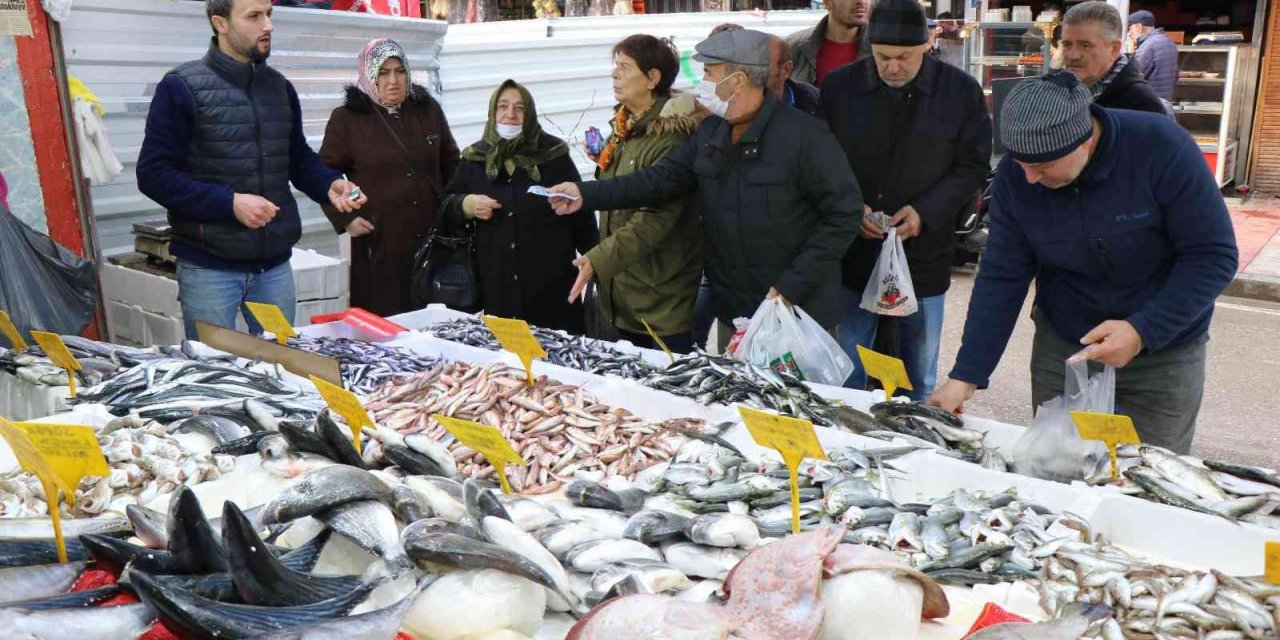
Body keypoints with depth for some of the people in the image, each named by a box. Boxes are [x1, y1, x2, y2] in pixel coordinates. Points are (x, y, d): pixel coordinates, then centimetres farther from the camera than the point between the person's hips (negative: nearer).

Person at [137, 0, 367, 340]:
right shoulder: (181, 87, -8)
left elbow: (298, 158, 17)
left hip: (275, 265, 5)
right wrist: (229, 202, -21)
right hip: (209, 268, -5)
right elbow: (153, 173, -11)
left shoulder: (280, 87, 9)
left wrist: (329, 184, -4)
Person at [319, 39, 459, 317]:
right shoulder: (346, 118, 0)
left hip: (431, 235, 3)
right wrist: (344, 218, -5)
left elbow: (451, 163, 18)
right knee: (382, 317, -2)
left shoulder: (429, 110, 10)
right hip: (378, 239, -3)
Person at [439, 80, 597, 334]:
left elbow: (580, 213, 5)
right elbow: (445, 207, 16)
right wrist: (466, 205, -6)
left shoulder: (553, 154, 1)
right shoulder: (475, 158, 8)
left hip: (551, 282, -2)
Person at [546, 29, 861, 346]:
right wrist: (588, 194, -8)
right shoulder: (710, 131, 5)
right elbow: (664, 178, 2)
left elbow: (844, 213, -16)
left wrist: (792, 286, -18)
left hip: (798, 313, -6)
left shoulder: (804, 135, -16)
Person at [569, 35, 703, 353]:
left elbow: (657, 218, -24)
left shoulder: (671, 135, -17)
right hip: (622, 292, 9)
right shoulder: (624, 128, 12)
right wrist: (603, 161, 9)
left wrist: (599, 259, -29)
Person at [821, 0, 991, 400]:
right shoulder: (839, 85, -2)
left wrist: (924, 212, -15)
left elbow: (973, 167, 0)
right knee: (847, 370, 12)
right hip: (852, 255, 1)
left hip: (923, 256, 0)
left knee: (918, 377, 14)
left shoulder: (962, 91, -4)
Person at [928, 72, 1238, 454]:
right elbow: (1001, 277, -10)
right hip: (1060, 349, 2)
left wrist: (1142, 332, -26)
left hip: (1162, 355, -2)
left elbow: (1214, 256, -16)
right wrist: (966, 376, -15)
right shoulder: (1014, 175, -12)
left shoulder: (1161, 148, -21)